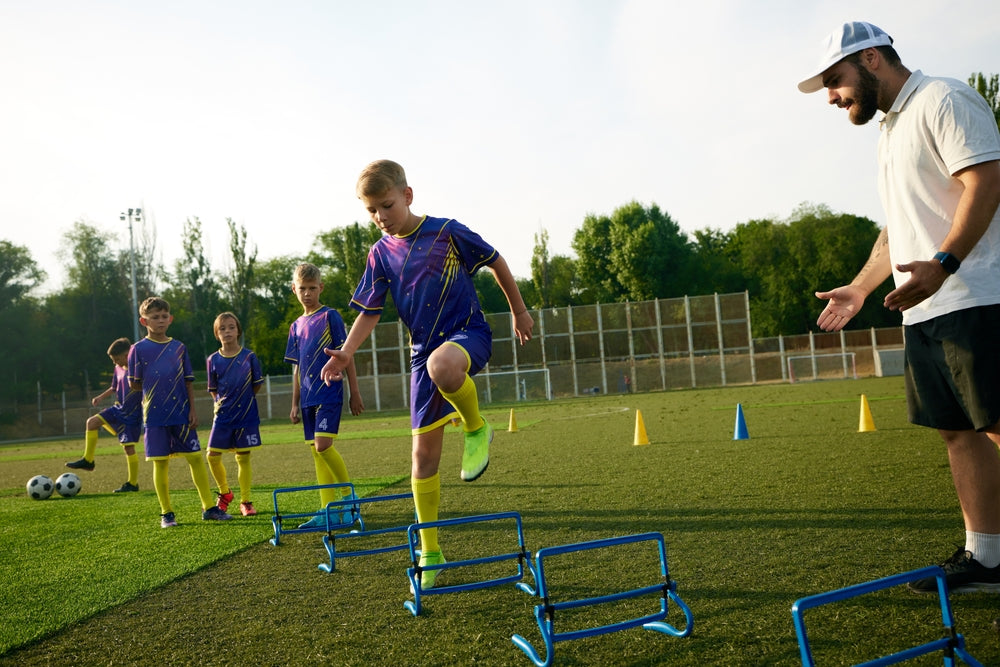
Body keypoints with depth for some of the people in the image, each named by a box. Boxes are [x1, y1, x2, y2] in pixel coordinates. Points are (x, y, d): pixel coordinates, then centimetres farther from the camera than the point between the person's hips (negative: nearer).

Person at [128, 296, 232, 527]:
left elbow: (189, 382, 7)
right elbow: (134, 383, 3)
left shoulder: (179, 347, 7)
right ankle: (166, 513, 15)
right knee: (160, 463, 3)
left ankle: (209, 507, 10)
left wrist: (192, 410, 2)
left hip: (182, 414, 2)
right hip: (155, 415, -2)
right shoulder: (139, 349, 0)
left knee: (196, 458, 2)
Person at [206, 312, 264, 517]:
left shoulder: (249, 357, -4)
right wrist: (219, 402, 1)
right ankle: (225, 492, 24)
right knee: (213, 456, -1)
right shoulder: (213, 360, 1)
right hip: (223, 415, 2)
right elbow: (213, 389, 11)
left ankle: (245, 502, 14)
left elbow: (257, 384, 5)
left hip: (247, 415, -2)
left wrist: (244, 400, 5)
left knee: (243, 458, 3)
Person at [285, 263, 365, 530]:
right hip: (309, 398, 7)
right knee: (317, 451, 6)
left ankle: (349, 495, 1)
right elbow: (297, 368, 18)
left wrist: (355, 392, -7)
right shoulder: (296, 326, 14)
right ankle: (327, 510, 11)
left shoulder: (330, 316, -3)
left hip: (329, 393, -6)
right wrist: (295, 403, 16)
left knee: (323, 445, -17)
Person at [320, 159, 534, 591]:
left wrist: (519, 312, 11)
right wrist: (346, 352, -8)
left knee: (441, 365, -43)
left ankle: (477, 429, -11)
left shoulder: (448, 232, -7)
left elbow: (496, 263, 5)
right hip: (423, 349, 4)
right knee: (424, 453, 2)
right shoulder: (381, 254, 4)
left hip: (469, 333, -4)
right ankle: (429, 552, 15)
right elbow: (370, 312, 7)